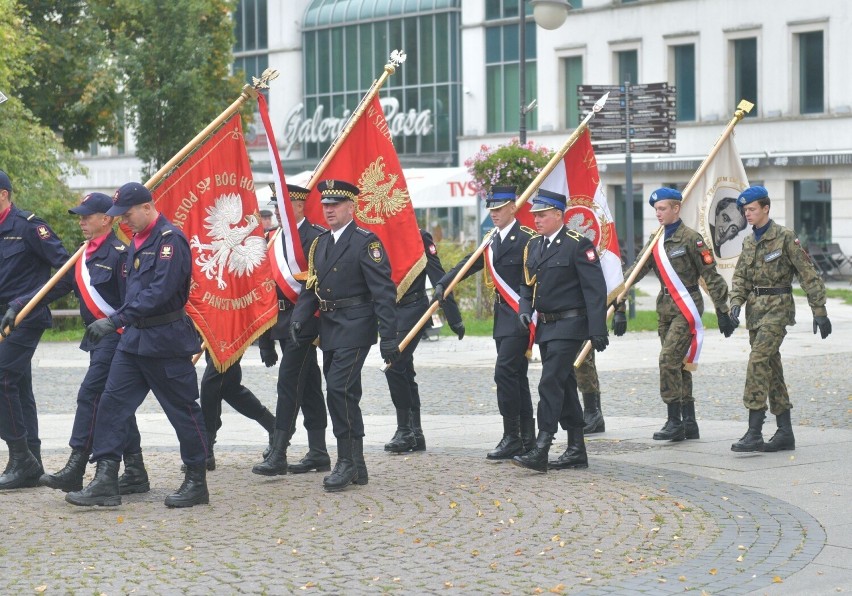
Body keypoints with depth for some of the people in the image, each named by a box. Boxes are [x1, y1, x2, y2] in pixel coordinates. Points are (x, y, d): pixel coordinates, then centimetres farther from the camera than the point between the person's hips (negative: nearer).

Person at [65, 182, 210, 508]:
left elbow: (160, 291, -26)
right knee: (111, 403, 0)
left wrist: (115, 320, -28)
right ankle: (106, 481, 0)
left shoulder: (170, 239, -16)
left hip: (165, 340, -9)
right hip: (134, 337, 9)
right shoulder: (138, 240, 13)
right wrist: (122, 323, 16)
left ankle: (197, 483, 12)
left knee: (183, 409, 2)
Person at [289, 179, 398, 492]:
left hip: (355, 328, -8)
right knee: (344, 395, 10)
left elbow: (383, 292, -14)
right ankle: (355, 465, 17)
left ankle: (347, 462, -8)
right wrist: (299, 319, -2)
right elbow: (311, 287, 16)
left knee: (340, 389, -15)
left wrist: (388, 337, -19)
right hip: (329, 330, 8)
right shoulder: (319, 244, 14)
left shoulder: (366, 242, -9)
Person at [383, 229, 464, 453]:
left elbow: (439, 278, -10)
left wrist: (454, 317, -14)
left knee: (394, 367, -16)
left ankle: (405, 430, -9)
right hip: (391, 314, 7)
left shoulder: (419, 238, -7)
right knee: (404, 372, 10)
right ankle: (415, 434, 15)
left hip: (412, 311, -7)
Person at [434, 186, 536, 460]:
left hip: (520, 316, -9)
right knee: (515, 376, 11)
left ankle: (512, 438, -9)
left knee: (505, 372, -13)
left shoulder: (526, 238, -12)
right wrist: (442, 284, -1)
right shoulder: (493, 240, 14)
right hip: (503, 317, 9)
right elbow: (470, 263, 13)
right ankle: (527, 438, 16)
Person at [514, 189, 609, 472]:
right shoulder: (533, 246, 12)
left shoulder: (578, 244, -10)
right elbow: (527, 283, 22)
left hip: (569, 326, -8)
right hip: (545, 327, 8)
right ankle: (576, 449, 18)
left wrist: (597, 330, -18)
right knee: (564, 386, 12)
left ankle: (540, 450, -18)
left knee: (551, 383, -15)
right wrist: (525, 310, 2)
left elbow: (595, 289, -13)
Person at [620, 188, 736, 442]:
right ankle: (689, 423, 15)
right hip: (665, 307, 7)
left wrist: (722, 311, -9)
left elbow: (711, 276, -8)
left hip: (687, 306, -7)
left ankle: (674, 421, -12)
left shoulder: (690, 238, -9)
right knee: (679, 364, 9)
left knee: (669, 359, -16)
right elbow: (636, 271, 10)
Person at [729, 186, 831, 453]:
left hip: (777, 307, -8)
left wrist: (820, 312, -11)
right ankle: (785, 433, 15)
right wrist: (736, 302, -6)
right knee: (771, 368, 9)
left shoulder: (785, 237, -9)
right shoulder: (748, 242, 12)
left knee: (758, 361, -19)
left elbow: (809, 275, -8)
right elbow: (740, 277, 14)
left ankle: (754, 432, -20)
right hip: (755, 309, 8)